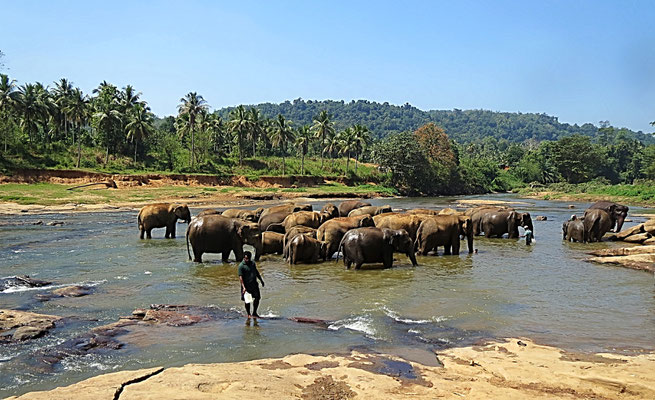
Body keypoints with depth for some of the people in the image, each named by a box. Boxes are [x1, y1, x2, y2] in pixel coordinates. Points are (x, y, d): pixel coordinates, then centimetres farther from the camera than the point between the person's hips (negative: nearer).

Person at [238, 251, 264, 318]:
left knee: (257, 297, 4)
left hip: (254, 284, 5)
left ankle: (254, 313, 19)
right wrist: (243, 287, -25)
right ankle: (249, 314, 18)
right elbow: (240, 277, -17)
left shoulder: (253, 263, 8)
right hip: (246, 285, -5)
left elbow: (256, 272, 20)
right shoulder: (241, 266, -12)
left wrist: (261, 280, 22)